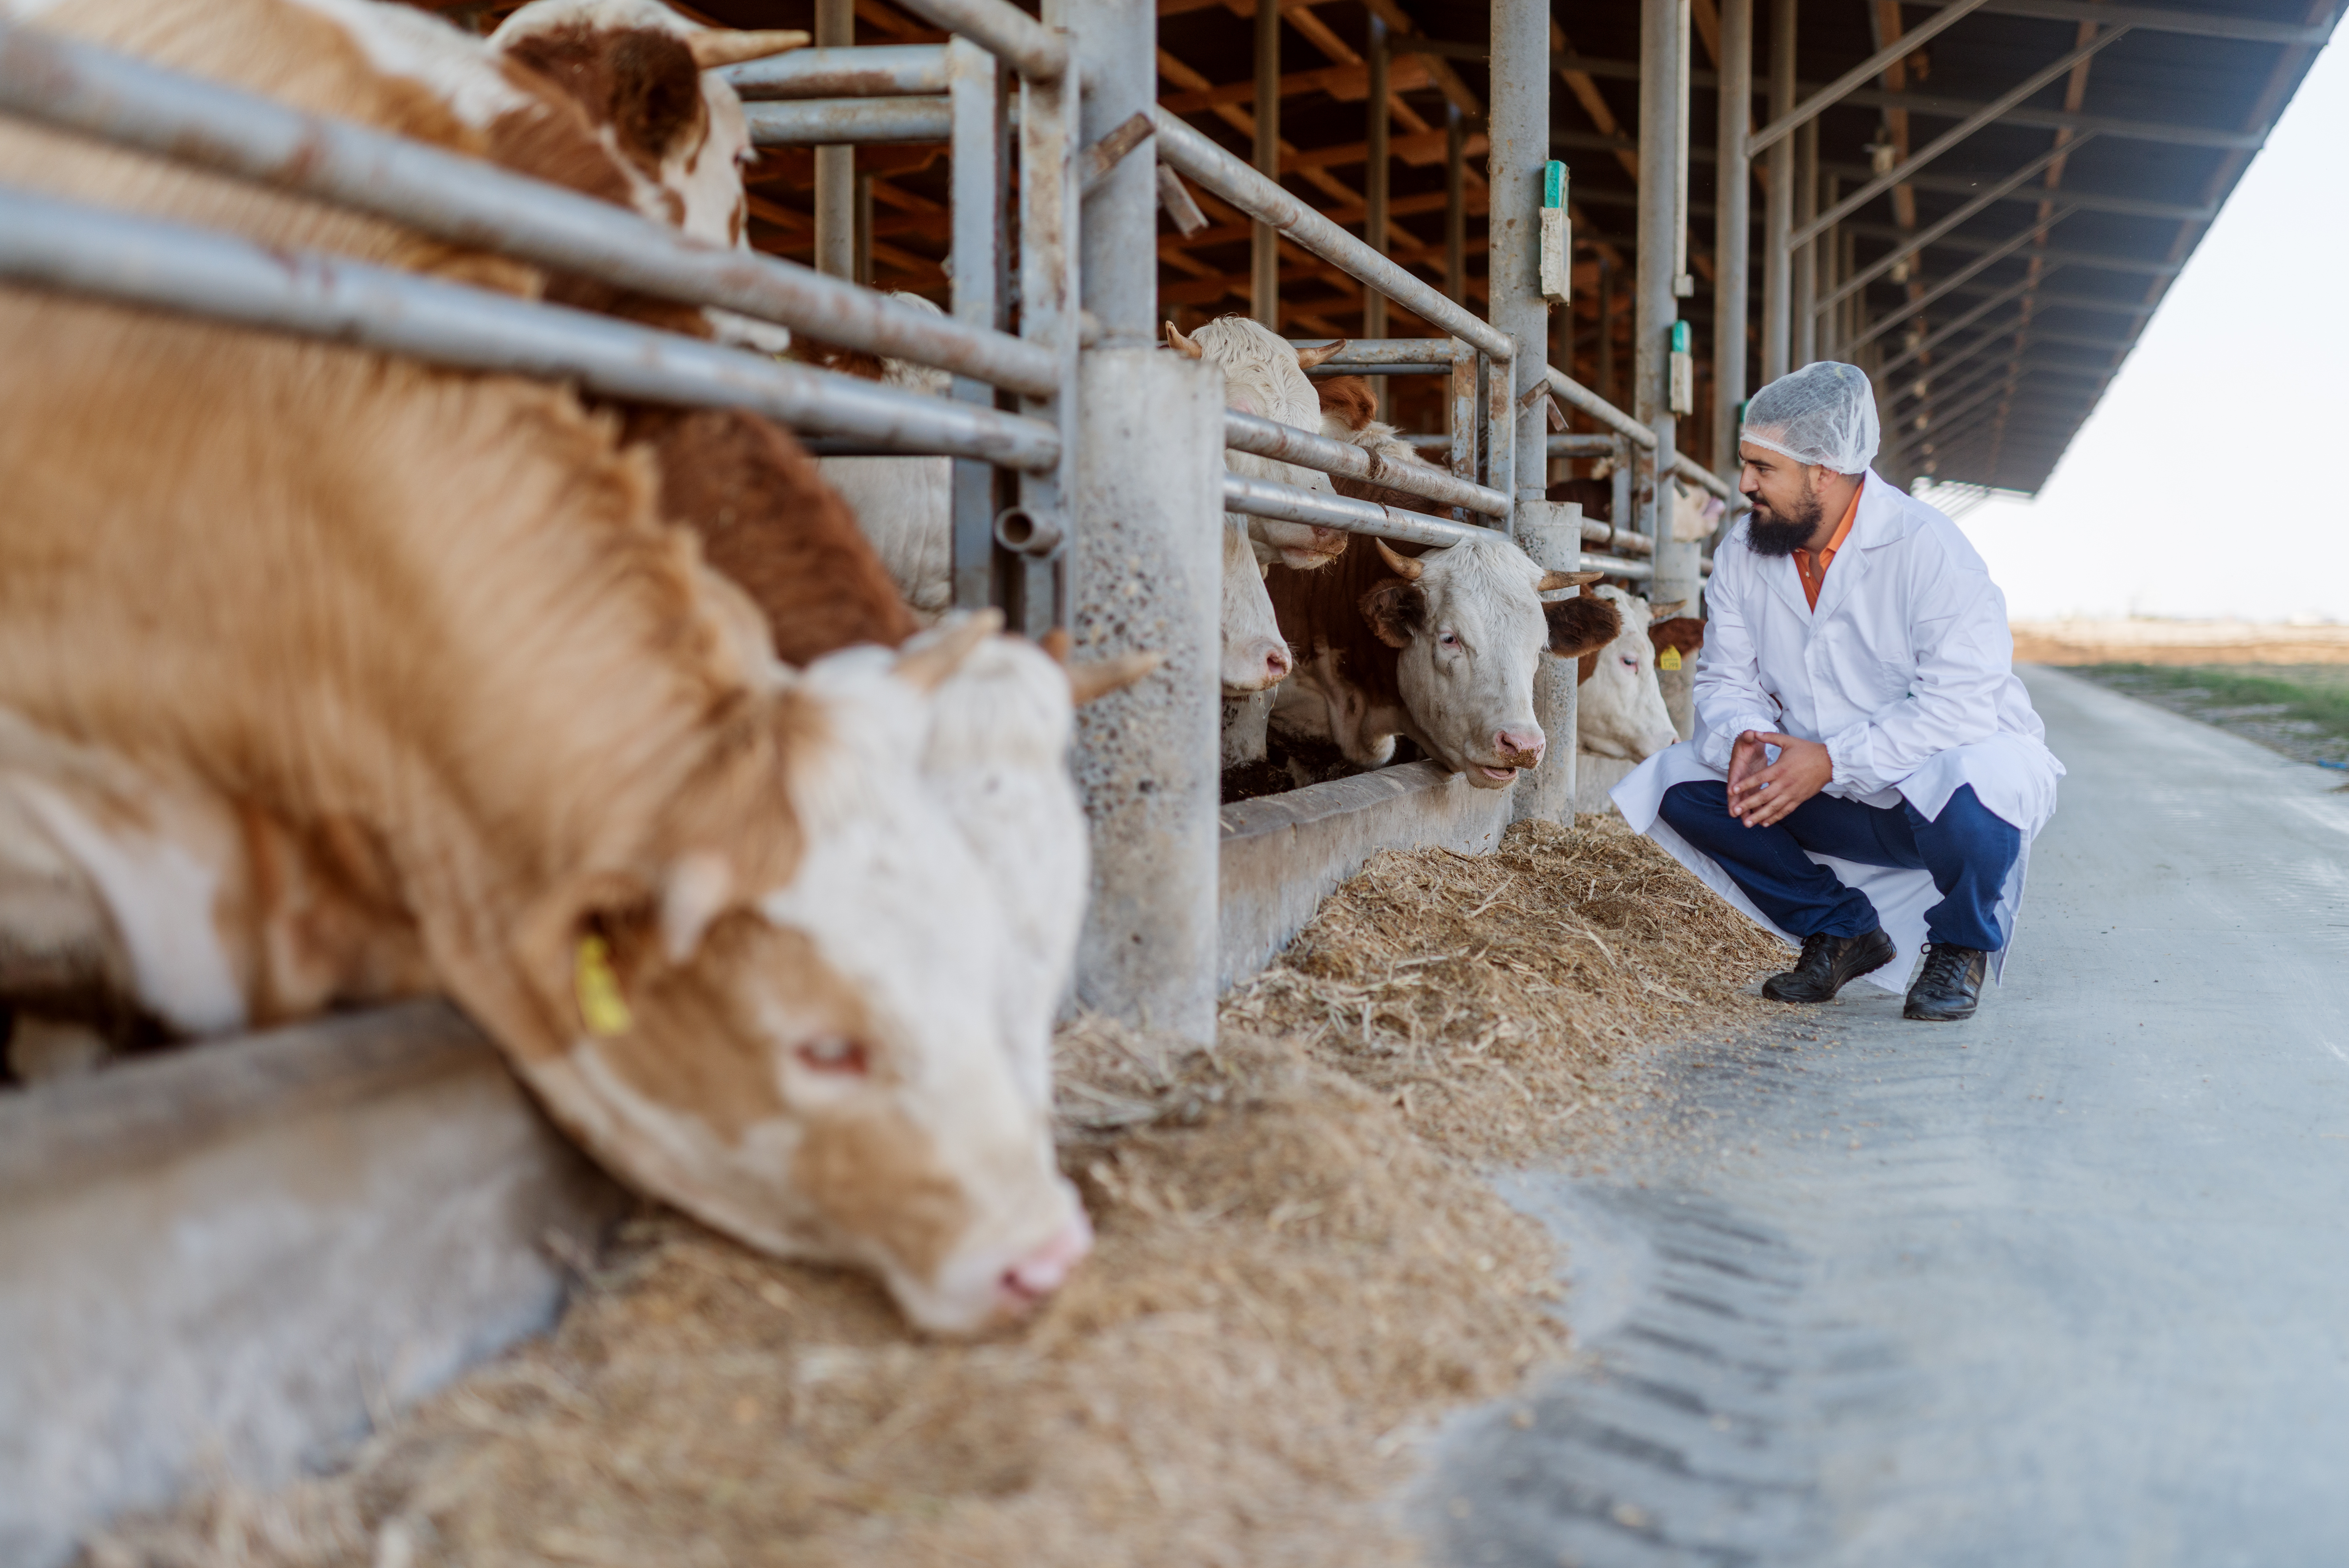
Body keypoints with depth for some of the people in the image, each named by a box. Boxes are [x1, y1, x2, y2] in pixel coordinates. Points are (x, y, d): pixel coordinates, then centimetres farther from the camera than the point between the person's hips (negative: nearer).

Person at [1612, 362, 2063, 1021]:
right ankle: (1843, 930, 6)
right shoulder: (1742, 556, -2)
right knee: (1679, 783, -12)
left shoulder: (1927, 548, -21)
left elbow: (1965, 702, -28)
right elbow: (1726, 679, 2)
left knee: (1967, 789, -41)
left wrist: (1834, 761, -35)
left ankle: (1963, 946, -4)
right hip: (1839, 805, 5)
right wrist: (1743, 739, -22)